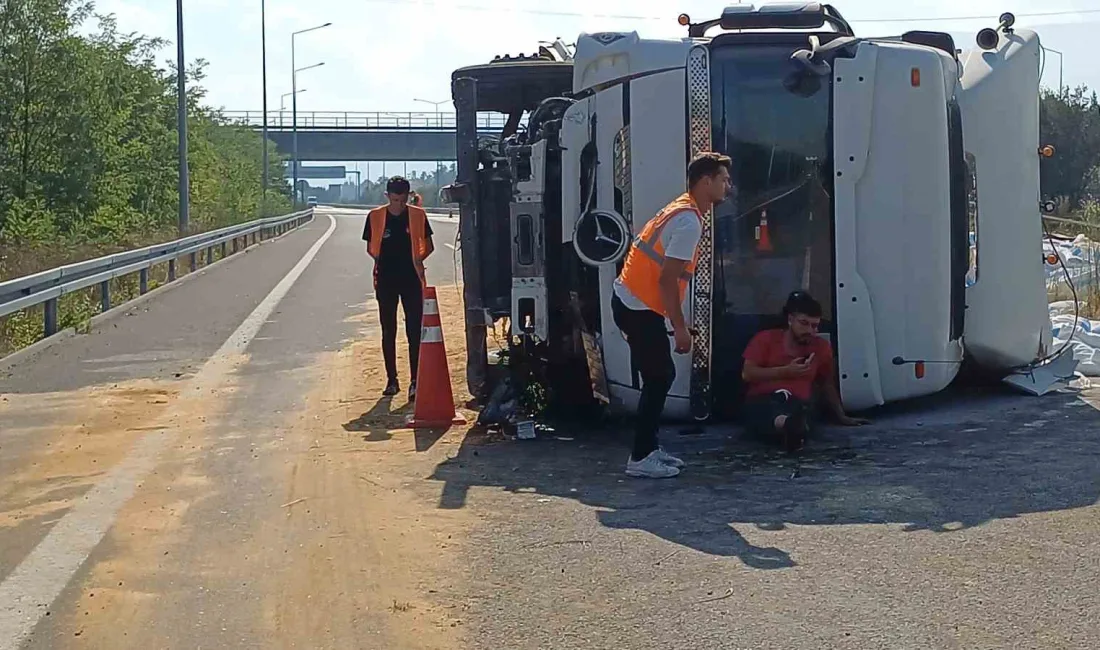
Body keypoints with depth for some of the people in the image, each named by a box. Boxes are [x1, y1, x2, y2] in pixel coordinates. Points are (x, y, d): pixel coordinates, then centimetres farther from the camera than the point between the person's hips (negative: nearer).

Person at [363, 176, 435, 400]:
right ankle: (392, 380, 17)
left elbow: (428, 246, 9)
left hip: (411, 279, -1)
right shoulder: (375, 217, 0)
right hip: (385, 280, 1)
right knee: (388, 332, 8)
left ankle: (415, 381, 0)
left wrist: (418, 259, -8)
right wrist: (381, 259, -8)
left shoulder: (418, 215, -1)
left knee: (414, 331, -3)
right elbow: (370, 248, 10)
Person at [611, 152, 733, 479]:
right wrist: (680, 328, -16)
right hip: (638, 306, -10)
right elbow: (668, 279, -21)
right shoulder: (689, 221, -17)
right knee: (658, 378, -5)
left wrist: (676, 324, 18)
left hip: (634, 302, 10)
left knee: (662, 376, 13)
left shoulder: (682, 210, 14)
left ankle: (649, 448, 20)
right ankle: (640, 458, -1)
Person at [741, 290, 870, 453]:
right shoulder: (765, 338, 13)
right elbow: (747, 374, 2)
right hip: (761, 403, -2)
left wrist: (841, 417, 27)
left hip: (799, 405, 2)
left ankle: (792, 428, -75)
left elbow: (827, 384, 31)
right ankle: (792, 426, -77)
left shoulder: (822, 347, 20)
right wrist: (786, 371, -4)